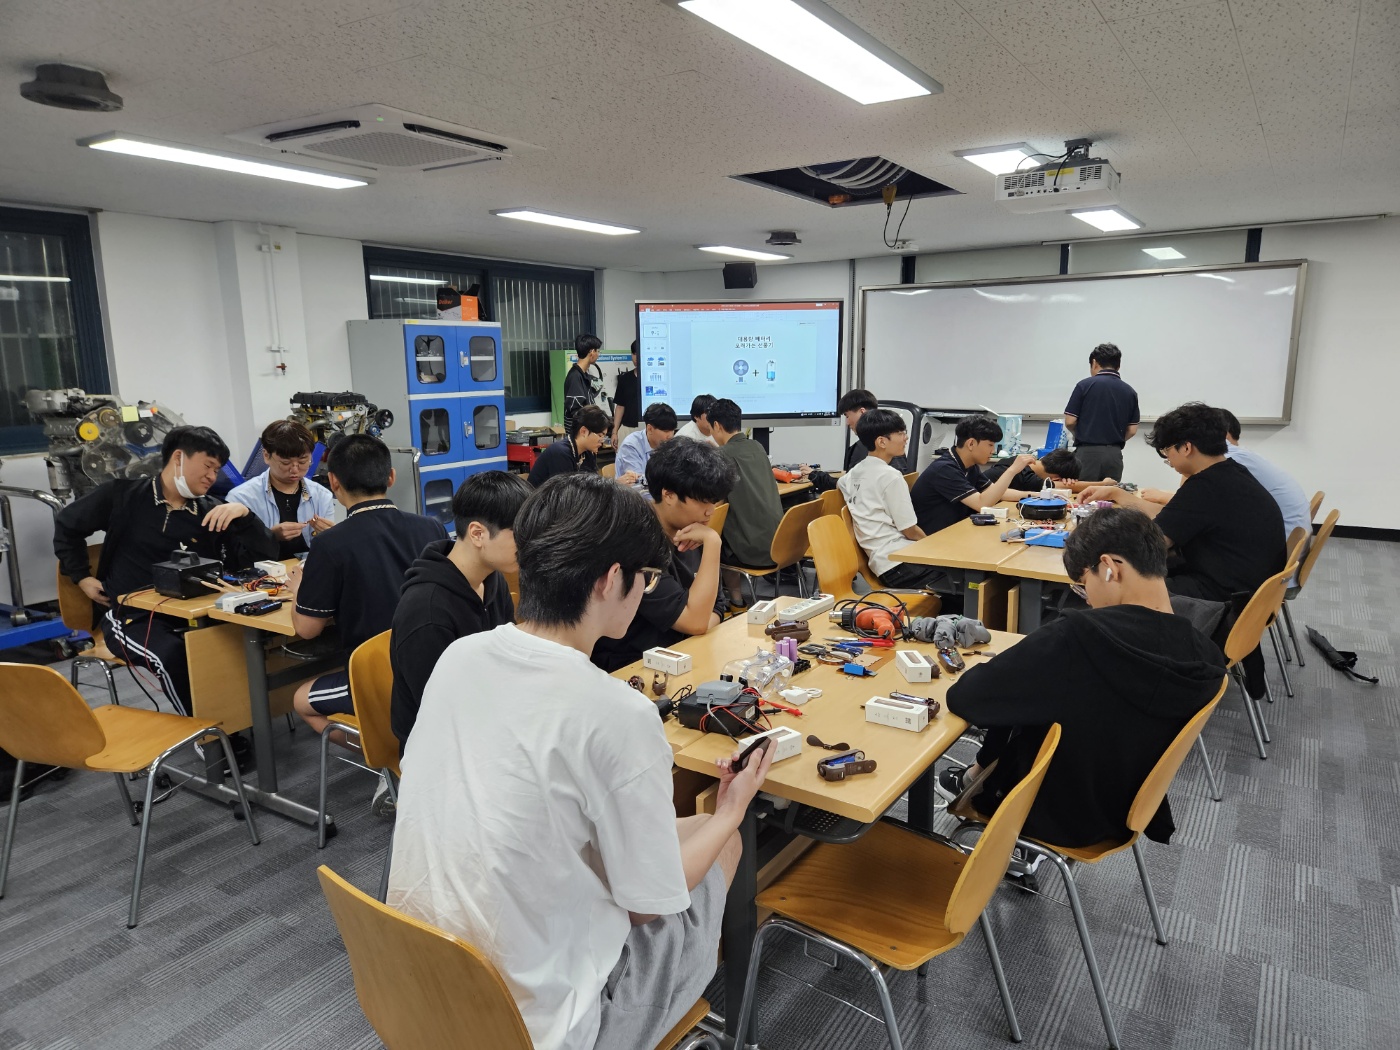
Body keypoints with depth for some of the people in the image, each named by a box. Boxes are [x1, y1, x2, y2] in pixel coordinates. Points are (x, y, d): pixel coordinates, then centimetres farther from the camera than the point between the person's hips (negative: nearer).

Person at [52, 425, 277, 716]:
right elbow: (67, 525, 17)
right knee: (172, 655, -35)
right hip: (130, 613, -2)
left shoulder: (211, 512, 6)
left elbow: (265, 554, -1)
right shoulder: (123, 496, 1)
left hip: (189, 614, 3)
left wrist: (243, 514, -17)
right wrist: (82, 576, 11)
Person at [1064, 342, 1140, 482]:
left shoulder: (1084, 385, -4)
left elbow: (1070, 422, -4)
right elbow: (1132, 430, 6)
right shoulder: (1130, 392, 8)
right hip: (1114, 455, 4)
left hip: (1087, 453, -4)